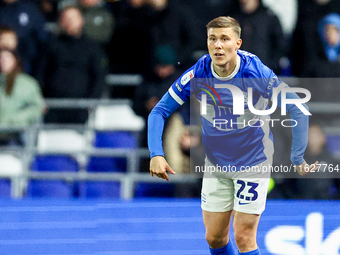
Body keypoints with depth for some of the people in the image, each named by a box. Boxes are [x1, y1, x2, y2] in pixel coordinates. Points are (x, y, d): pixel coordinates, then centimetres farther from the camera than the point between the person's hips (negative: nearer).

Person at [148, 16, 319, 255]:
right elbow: (159, 111, -7)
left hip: (253, 162, -3)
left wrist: (298, 158, -15)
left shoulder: (258, 74, -22)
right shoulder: (198, 75, -15)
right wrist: (156, 154, -20)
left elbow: (297, 109, -14)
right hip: (216, 163, 3)